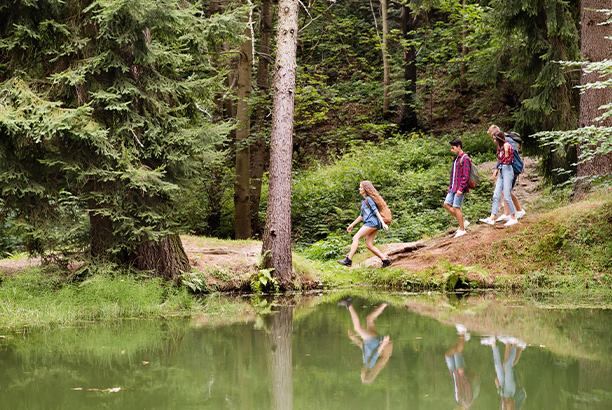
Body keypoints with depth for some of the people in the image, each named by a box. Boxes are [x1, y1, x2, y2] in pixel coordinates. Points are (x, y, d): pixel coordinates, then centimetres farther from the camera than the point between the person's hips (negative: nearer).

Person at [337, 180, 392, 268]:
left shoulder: (369, 199, -5)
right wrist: (352, 225, 31)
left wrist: (383, 223, -20)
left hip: (372, 222, -10)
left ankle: (348, 260, -16)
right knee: (369, 244, 4)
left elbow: (376, 211, -13)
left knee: (356, 238, -12)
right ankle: (385, 260, 2)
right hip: (370, 223, 10)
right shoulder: (364, 200, 24)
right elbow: (362, 215, 31)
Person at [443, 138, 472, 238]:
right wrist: (450, 187, 21)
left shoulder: (465, 159, -13)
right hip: (453, 187, 10)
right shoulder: (456, 158, 16)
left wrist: (461, 189, -23)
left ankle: (462, 230, 1)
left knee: (456, 207, -7)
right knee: (447, 205, 7)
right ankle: (463, 221, 14)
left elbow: (466, 176, -18)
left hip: (460, 188, -10)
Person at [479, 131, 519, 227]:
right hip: (501, 172, 9)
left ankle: (513, 218, 1)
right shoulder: (499, 147, 14)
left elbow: (508, 161, -13)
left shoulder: (508, 146, -12)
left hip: (507, 171, -9)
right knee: (496, 195, 1)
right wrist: (496, 169, 20)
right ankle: (492, 218, -2)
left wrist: (506, 150, -17)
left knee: (506, 196, -9)